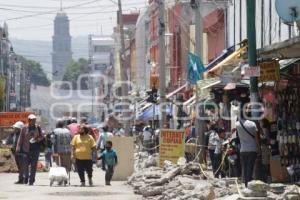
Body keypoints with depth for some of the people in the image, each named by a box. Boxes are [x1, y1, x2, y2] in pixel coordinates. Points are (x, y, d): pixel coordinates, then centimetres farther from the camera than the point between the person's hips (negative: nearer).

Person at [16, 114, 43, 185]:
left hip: (35, 149, 1)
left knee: (33, 165, 1)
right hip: (26, 149, -1)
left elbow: (41, 137, 14)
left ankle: (31, 180, 8)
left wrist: (38, 139, -9)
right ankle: (26, 176, 19)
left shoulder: (38, 128, 5)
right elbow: (21, 139, 4)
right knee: (25, 164, -3)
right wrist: (18, 148, -1)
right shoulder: (24, 128, 1)